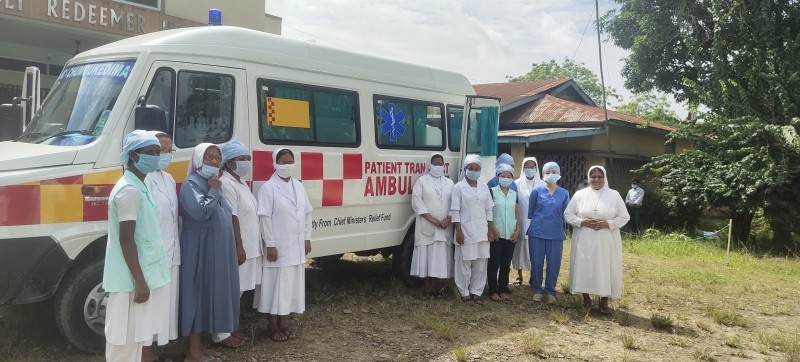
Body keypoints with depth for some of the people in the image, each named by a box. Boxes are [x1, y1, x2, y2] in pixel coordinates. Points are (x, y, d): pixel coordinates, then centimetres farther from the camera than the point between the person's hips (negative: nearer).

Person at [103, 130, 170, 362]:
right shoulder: (130, 190, -18)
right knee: (125, 340, -1)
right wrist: (140, 281, -22)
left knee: (133, 338, 17)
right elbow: (126, 239, -22)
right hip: (132, 280, -10)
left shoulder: (138, 187, 13)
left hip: (139, 277, 10)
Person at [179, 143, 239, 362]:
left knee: (209, 294, 12)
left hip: (216, 250, 9)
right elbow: (200, 213, -26)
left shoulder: (214, 183, 16)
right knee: (198, 295, -4)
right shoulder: (192, 184, -11)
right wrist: (213, 191, -18)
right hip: (199, 250, -9)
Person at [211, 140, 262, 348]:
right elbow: (231, 218, -22)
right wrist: (239, 247, -24)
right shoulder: (227, 185, -16)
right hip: (236, 249, -10)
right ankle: (221, 334, 6)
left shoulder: (240, 182, 15)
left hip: (247, 247, 10)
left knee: (237, 291, 16)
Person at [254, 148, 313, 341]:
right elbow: (264, 217, -14)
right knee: (275, 284, 0)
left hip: (296, 246, 6)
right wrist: (270, 244, -17)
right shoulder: (268, 188, -10)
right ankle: (272, 326, 12)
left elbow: (307, 213, 14)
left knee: (290, 284, 12)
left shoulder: (299, 187, 10)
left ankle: (283, 323, 23)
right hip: (278, 246, -6)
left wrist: (307, 238, 10)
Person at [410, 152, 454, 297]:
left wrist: (448, 219, -10)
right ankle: (426, 284, 6)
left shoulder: (449, 182, 13)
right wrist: (432, 220, -14)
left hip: (445, 226, 3)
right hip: (426, 225, -3)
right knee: (425, 254, -2)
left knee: (439, 255, 5)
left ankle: (433, 283, 15)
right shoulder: (422, 181, 1)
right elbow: (417, 202, -8)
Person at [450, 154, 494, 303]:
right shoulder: (458, 187, -2)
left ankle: (476, 292, 16)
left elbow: (489, 210, 12)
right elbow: (455, 211, -6)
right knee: (464, 263, 1)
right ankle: (464, 292, 13)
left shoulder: (484, 187, 10)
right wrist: (458, 231, -12)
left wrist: (490, 229, 6)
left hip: (482, 231, 4)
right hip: (466, 231, -4)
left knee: (481, 263, 6)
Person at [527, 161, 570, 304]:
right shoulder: (537, 191, 0)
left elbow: (565, 214, 9)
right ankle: (537, 290, 20)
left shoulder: (564, 193, 3)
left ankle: (550, 291, 20)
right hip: (537, 233, 0)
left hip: (556, 235, 1)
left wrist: (562, 231, 11)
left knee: (554, 264, 4)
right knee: (536, 263, 6)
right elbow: (530, 212, 8)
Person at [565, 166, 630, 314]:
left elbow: (624, 217, 2)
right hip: (584, 241, 0)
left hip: (606, 242, 0)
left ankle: (604, 301, 14)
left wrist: (608, 223, -14)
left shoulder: (614, 195, 1)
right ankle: (586, 298, 21)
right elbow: (568, 215, 3)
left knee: (605, 269, 1)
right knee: (584, 268, 5)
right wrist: (582, 222, -14)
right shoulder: (580, 194, 2)